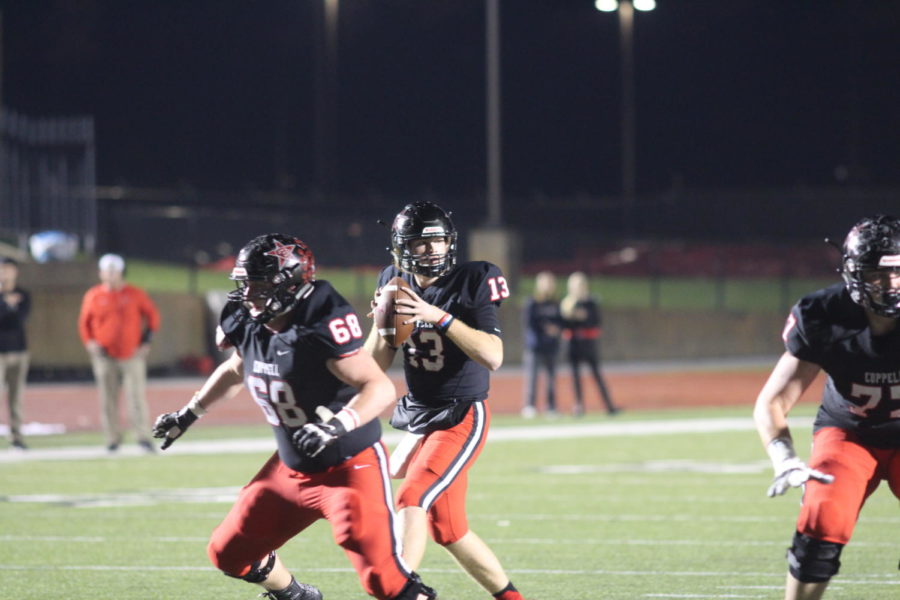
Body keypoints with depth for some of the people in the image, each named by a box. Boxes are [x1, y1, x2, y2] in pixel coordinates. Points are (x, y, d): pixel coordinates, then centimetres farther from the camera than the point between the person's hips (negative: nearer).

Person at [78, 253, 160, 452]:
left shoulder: (135, 294, 1)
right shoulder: (93, 296, 3)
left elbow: (152, 315, 9)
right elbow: (84, 322, 13)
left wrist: (146, 341, 2)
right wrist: (89, 342, -1)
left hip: (132, 355, -1)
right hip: (104, 356, 1)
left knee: (137, 397, -7)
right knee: (108, 399, 1)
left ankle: (143, 438, -6)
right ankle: (113, 439, 9)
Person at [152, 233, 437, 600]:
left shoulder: (321, 327, -27)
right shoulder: (250, 327, -3)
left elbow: (381, 388, -30)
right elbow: (233, 370, 21)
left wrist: (335, 426, -44)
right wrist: (188, 415, 26)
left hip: (350, 469, -8)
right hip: (292, 470, 8)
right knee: (229, 554, 14)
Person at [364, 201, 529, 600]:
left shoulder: (471, 284, -13)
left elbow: (493, 357, -24)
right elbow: (376, 365, 6)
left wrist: (438, 316, -29)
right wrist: (382, 321, -14)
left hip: (462, 420, -6)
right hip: (419, 419, 6)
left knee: (412, 500, -23)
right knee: (448, 529, 11)